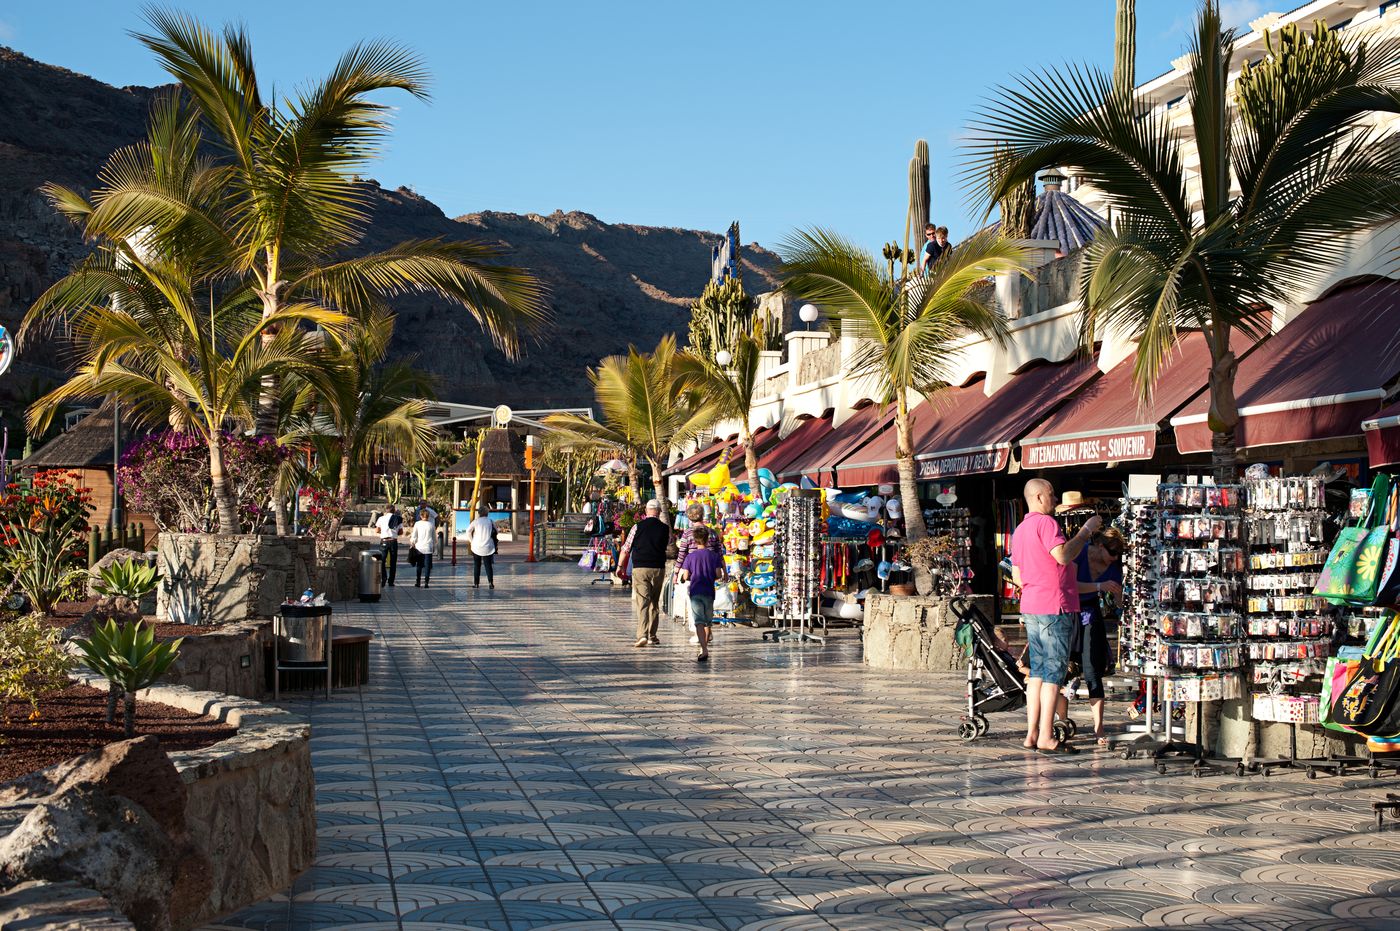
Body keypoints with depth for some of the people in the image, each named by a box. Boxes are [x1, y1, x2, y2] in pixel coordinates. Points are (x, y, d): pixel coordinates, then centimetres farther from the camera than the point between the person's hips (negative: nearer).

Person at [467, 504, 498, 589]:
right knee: (488, 565, 5)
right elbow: (495, 532, 3)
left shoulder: (476, 521, -4)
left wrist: (471, 540, 8)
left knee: (476, 565, 10)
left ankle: (476, 583, 9)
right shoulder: (491, 522, -1)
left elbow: (468, 531, -5)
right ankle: (490, 582, -7)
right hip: (488, 547, 1)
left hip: (476, 547, -1)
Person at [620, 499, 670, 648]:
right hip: (658, 569, 2)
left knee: (642, 602, -6)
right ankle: (652, 636, 22)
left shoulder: (638, 527, -5)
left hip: (640, 569, -2)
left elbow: (626, 549, 0)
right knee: (654, 603, 16)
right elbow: (669, 541, 22)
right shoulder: (665, 528, 0)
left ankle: (642, 636, -21)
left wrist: (620, 566, 12)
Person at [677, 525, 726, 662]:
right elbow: (718, 574, -3)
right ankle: (705, 647, 28)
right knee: (708, 622, 17)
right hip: (709, 592, 2)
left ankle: (704, 650, -26)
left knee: (699, 622, -10)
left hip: (695, 592, -2)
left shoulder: (690, 556, 0)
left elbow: (685, 576, -3)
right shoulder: (714, 555, 2)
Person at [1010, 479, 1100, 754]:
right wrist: (1086, 530, -15)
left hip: (1030, 607, 9)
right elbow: (1063, 555, -24)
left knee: (1038, 672, 11)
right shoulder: (1045, 522, -10)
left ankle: (1032, 734, 10)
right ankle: (1046, 738, -6)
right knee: (1054, 672, -6)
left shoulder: (1020, 530, 18)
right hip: (1054, 608, -9)